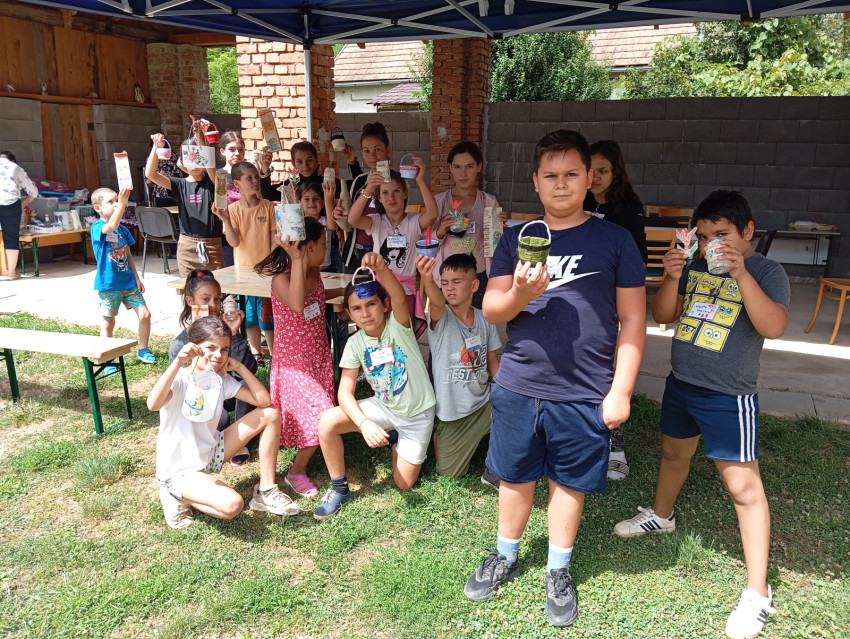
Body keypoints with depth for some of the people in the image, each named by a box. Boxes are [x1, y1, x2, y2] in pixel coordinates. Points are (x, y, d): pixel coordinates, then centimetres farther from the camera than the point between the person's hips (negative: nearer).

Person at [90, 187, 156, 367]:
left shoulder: (123, 230, 8)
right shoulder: (97, 228, -11)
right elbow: (111, 226, -34)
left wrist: (137, 278, 10)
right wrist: (122, 202, -43)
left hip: (128, 282, 5)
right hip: (108, 285, -5)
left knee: (145, 314, 2)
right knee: (108, 322, 4)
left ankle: (143, 350, 21)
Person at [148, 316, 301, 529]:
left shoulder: (222, 380, -2)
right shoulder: (179, 379, -20)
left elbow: (264, 401, -9)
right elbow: (153, 405, -42)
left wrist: (239, 367, -15)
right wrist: (178, 361, -48)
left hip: (211, 454, 7)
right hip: (179, 469, -7)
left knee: (271, 414, -5)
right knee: (232, 504, -32)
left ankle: (266, 492, 2)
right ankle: (178, 497, 0)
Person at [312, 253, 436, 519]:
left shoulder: (398, 325, -22)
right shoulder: (355, 343, -13)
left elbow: (399, 298, -47)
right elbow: (345, 392, -17)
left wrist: (382, 269, -68)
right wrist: (364, 423, -36)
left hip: (418, 412, -2)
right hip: (383, 406, 2)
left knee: (404, 483, 6)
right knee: (327, 422, -23)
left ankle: (395, 438, 37)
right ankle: (339, 489, 0)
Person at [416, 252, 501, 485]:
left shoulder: (484, 320, -2)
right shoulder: (440, 318, -15)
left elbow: (492, 361, 6)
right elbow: (437, 302, -39)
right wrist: (427, 279, -62)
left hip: (484, 404, 3)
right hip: (453, 412, -3)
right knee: (449, 473, 7)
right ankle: (437, 434, 38)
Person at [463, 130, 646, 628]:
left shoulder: (615, 241, -1)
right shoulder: (515, 238, 5)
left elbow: (633, 321, -1)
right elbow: (490, 311, 2)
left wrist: (621, 390, -6)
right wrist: (520, 294, -20)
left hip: (584, 394, -2)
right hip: (518, 386, 2)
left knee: (569, 482, 14)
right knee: (515, 477, 16)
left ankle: (558, 571, 36)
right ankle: (505, 557, 39)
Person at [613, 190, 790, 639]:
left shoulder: (766, 272, -11)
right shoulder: (694, 266, 3)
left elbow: (773, 327, -26)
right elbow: (663, 315, 2)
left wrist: (740, 273, -34)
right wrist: (673, 277, -16)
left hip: (729, 395, -6)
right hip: (681, 383, 6)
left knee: (742, 484, -4)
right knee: (673, 452, 25)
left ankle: (757, 592, 8)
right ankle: (661, 515, 52)